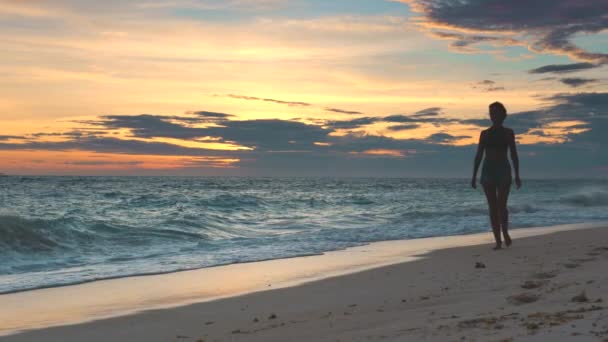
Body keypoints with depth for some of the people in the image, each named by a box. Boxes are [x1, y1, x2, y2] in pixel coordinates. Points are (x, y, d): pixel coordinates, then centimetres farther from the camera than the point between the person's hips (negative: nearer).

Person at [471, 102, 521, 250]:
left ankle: (505, 232, 15)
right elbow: (478, 155, 10)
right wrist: (474, 176, 5)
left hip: (504, 172, -2)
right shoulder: (484, 133, 10)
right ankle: (498, 241, 5)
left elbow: (514, 155, 3)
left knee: (501, 206, -12)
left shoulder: (508, 133, 5)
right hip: (488, 172, 2)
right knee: (493, 207, 0)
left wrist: (517, 175, -3)